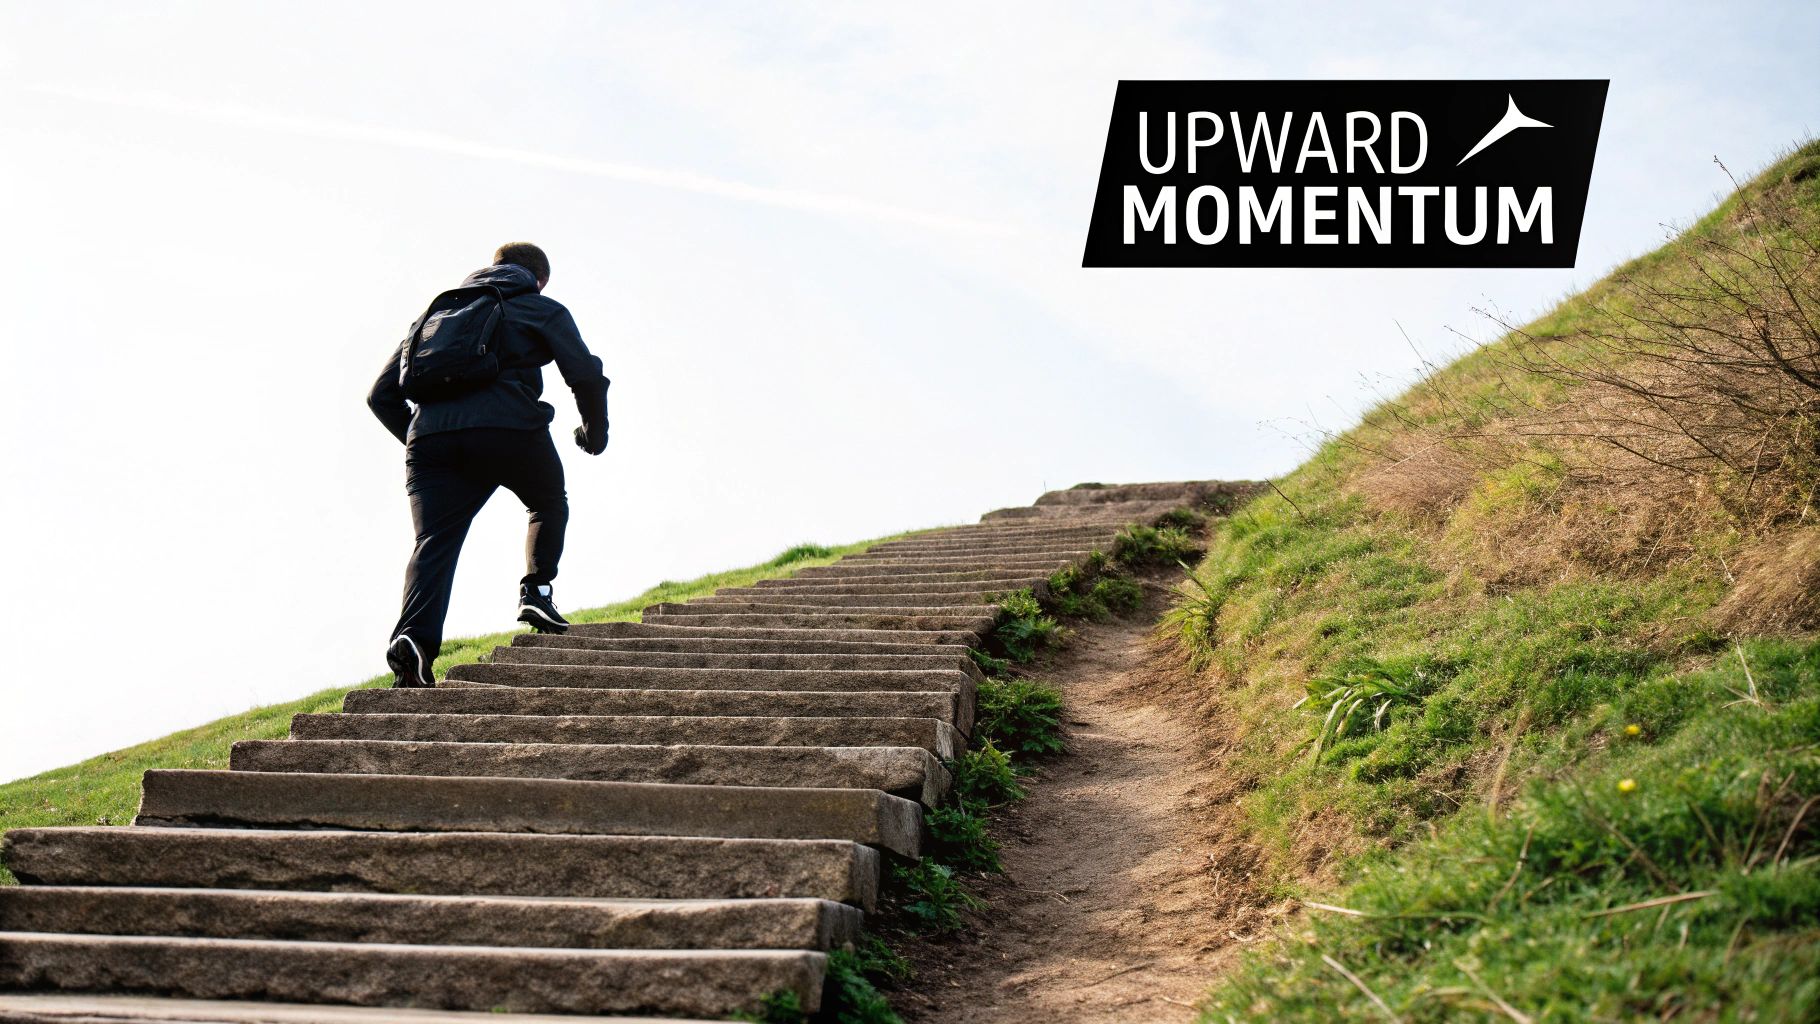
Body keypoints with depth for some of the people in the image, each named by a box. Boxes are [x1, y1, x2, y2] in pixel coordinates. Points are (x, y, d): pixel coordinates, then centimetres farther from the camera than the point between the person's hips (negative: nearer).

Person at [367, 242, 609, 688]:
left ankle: (414, 637, -28)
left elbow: (381, 396, 28)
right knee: (549, 503, 25)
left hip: (430, 436, 3)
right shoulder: (543, 311, 20)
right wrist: (595, 433, 23)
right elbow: (586, 376, 6)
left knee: (434, 541, -5)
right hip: (510, 430, -3)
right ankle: (536, 591, 8)